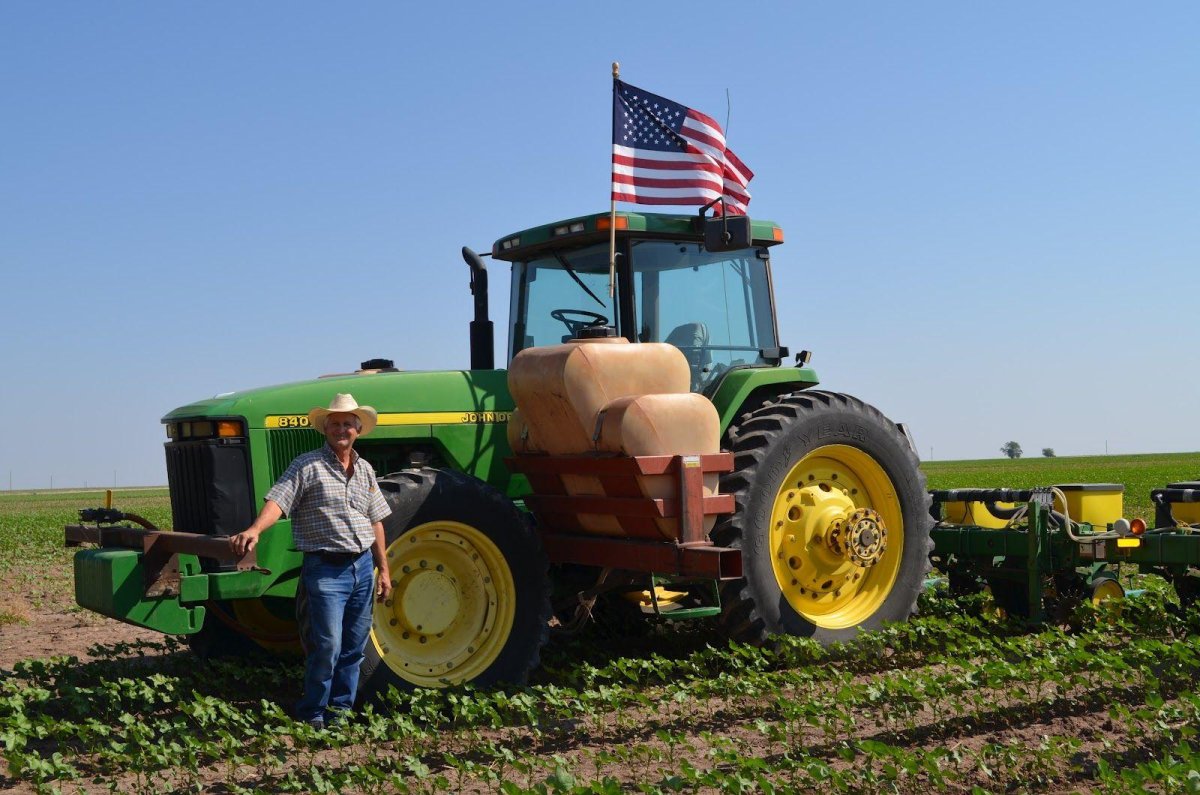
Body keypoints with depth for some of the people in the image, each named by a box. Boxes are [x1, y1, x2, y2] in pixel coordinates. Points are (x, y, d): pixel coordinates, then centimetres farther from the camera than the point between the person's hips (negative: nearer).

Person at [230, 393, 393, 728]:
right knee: (327, 646, -10)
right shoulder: (307, 466, -5)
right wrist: (254, 530, -37)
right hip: (326, 569, -6)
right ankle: (312, 716, 6)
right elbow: (277, 500, -18)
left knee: (353, 648, 11)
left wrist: (384, 570, 15)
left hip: (362, 567, 6)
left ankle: (340, 710, 23)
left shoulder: (364, 470, 13)